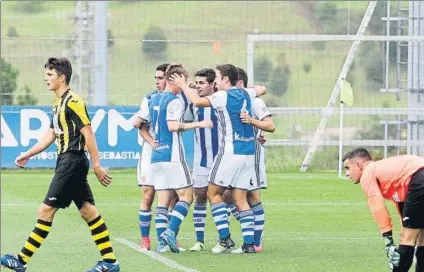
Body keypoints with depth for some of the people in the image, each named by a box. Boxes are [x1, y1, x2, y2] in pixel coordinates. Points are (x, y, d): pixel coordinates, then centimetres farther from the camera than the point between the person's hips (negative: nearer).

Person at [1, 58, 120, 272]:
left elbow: (88, 133, -17)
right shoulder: (58, 103, 15)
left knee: (46, 209, -7)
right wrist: (28, 154, 22)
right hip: (66, 162, 10)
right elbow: (51, 134, 24)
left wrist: (96, 166, -18)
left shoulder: (73, 102, -14)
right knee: (87, 210, 8)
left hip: (72, 162, -10)